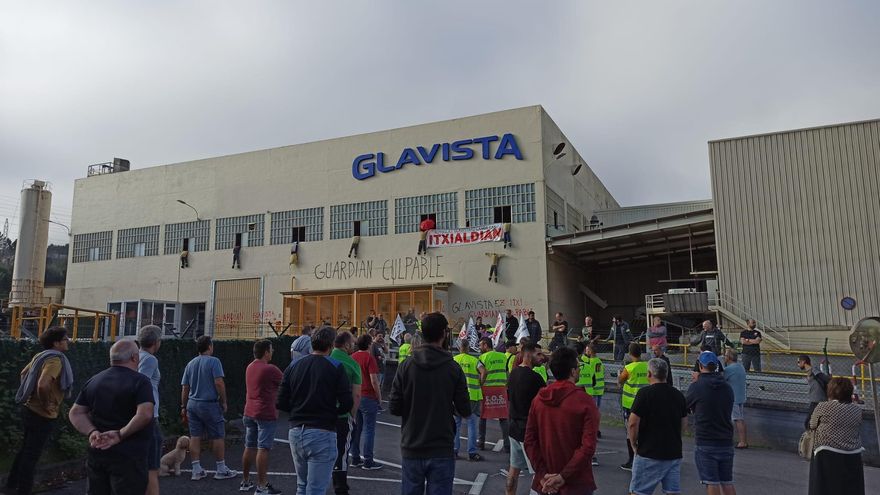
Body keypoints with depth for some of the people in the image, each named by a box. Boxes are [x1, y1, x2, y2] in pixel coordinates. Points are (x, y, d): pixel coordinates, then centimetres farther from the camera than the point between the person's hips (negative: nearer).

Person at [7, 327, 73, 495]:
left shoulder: (41, 355, 6)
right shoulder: (56, 359, -23)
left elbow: (24, 373, 20)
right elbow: (43, 384, -36)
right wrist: (46, 404, -21)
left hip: (29, 408, 10)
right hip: (42, 414, -9)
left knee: (25, 448, 23)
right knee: (32, 454, 2)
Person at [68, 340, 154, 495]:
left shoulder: (93, 381, 11)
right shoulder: (140, 381, -12)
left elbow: (75, 413, 9)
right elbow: (145, 414, -25)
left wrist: (92, 432, -4)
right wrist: (120, 434, -18)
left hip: (97, 452, 7)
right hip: (127, 455, -7)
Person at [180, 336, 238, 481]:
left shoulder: (190, 364, 10)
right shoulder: (214, 361, -10)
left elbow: (185, 388, 12)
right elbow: (219, 383, -17)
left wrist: (184, 406, 19)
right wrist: (224, 402, -9)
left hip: (192, 404, 6)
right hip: (209, 404, -6)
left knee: (195, 437, 8)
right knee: (217, 437, 3)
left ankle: (196, 470, 12)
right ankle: (221, 470, 10)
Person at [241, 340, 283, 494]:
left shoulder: (250, 367, 10)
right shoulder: (270, 369, -15)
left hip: (249, 412, 8)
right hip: (265, 414, -8)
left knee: (249, 447, 15)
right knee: (263, 449, -6)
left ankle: (245, 482, 24)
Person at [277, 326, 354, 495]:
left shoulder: (293, 366, 5)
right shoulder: (335, 367, -7)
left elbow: (281, 404, 3)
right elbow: (347, 403, -13)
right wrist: (333, 412, 6)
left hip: (295, 432, 5)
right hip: (322, 433, -5)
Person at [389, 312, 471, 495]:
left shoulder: (406, 366, -6)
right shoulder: (453, 369, -9)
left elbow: (394, 408, -5)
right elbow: (465, 411, -7)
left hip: (411, 450, 2)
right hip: (442, 452, -2)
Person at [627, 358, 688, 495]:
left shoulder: (645, 393, -13)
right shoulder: (678, 395, 8)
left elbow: (633, 423, -15)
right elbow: (683, 422, 17)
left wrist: (634, 444, -1)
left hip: (649, 454, -6)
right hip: (674, 453, 6)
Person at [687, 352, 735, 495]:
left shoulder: (697, 386, -11)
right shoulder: (727, 388, 5)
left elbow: (685, 408, 3)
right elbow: (728, 411, 16)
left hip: (705, 443, -5)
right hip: (726, 442, 5)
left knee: (712, 483, 1)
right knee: (727, 483, 13)